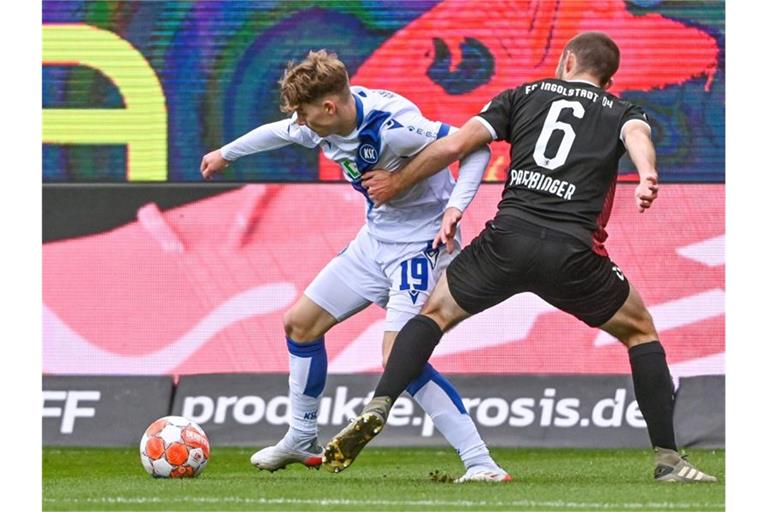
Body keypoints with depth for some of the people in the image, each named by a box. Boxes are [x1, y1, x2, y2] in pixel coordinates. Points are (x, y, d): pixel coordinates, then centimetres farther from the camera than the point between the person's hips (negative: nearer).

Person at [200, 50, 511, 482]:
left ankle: (481, 462, -22)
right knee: (301, 322, 14)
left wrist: (454, 208, -40)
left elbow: (475, 146, -27)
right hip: (375, 238, 9)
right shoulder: (320, 125, -7)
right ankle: (301, 442, 32)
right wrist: (226, 154, 35)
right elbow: (279, 132, 18)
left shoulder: (391, 126, -31)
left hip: (421, 243, -9)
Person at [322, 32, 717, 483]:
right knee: (640, 331, 22)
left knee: (436, 313, 22)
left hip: (508, 238, 1)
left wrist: (396, 183, 24)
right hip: (573, 253, 0)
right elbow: (637, 135, -7)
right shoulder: (621, 112, 19)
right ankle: (669, 461, 15)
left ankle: (377, 410, 1)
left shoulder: (524, 96, 21)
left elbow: (454, 145, 12)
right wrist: (647, 176, -28)